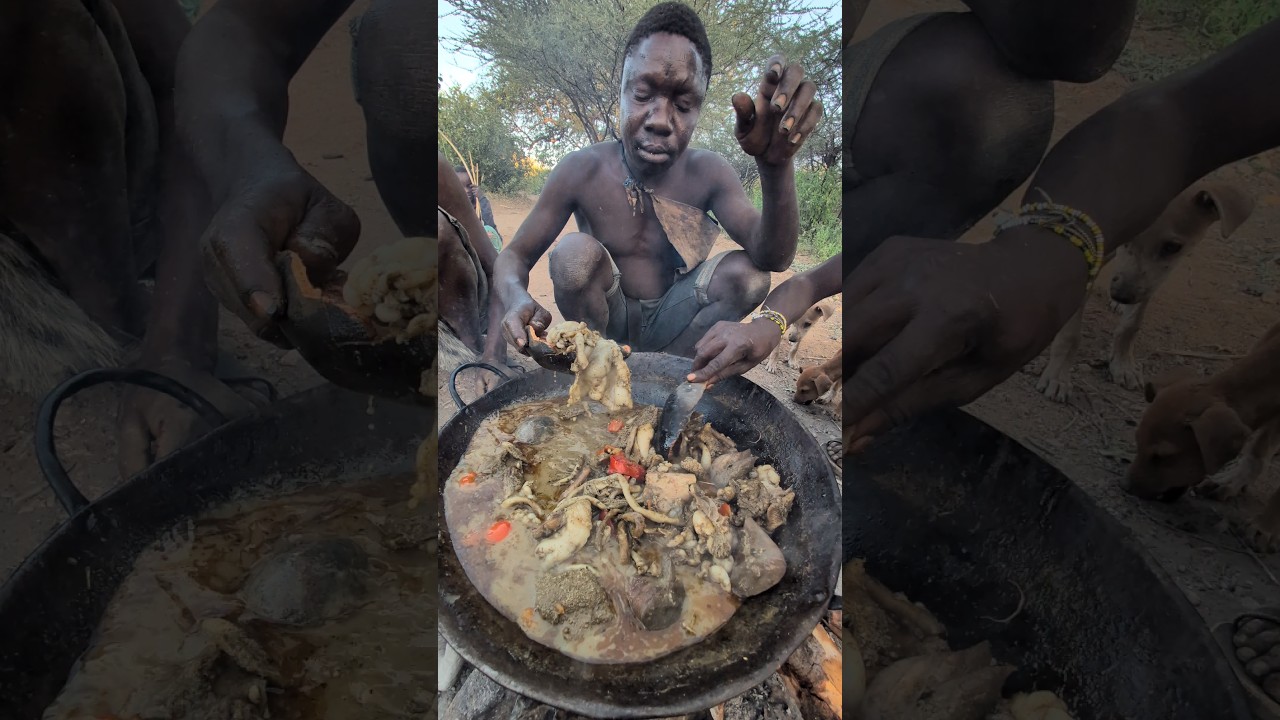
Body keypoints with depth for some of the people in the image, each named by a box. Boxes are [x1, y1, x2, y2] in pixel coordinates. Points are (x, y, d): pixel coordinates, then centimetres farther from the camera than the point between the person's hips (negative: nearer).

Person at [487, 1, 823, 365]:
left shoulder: (708, 173, -12)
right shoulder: (582, 170, -15)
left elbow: (774, 259, -25)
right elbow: (515, 255, -10)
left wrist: (776, 167, -45)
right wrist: (516, 300, -37)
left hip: (669, 324, 2)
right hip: (603, 321, -1)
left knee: (746, 273, -20)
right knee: (576, 253, -28)